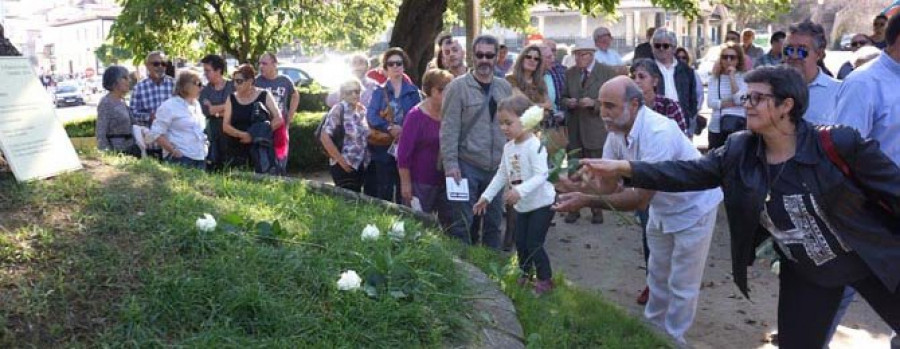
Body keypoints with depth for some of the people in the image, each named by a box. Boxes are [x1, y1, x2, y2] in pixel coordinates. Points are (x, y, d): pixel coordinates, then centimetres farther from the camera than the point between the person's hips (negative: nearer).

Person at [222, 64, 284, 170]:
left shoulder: (264, 96, 3)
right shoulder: (232, 99, 10)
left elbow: (278, 120, -2)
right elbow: (225, 126, 5)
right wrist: (242, 134, -15)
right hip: (236, 152, 2)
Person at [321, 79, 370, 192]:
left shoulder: (362, 110, 9)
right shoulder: (338, 110, -11)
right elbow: (324, 137, -18)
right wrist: (340, 160, -18)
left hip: (361, 165, 7)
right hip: (344, 166, -7)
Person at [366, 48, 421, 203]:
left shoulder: (413, 91, 8)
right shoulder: (379, 92, 8)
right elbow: (371, 115, -6)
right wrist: (389, 128, -21)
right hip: (384, 147, 0)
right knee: (384, 189, 2)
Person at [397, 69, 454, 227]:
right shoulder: (416, 115, -8)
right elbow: (404, 152, -9)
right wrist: (405, 183, -11)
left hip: (445, 181, 5)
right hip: (421, 183, -5)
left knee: (449, 223, 4)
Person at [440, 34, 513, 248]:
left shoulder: (505, 88, 9)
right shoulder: (458, 87, -7)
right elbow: (449, 128, -11)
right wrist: (450, 163, -16)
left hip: (497, 166, 5)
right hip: (466, 166, -5)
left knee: (494, 221, 14)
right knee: (462, 222, 0)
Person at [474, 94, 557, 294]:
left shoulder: (535, 146, -22)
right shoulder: (508, 147, 3)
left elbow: (541, 175, -30)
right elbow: (502, 174, 11)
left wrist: (519, 191, -42)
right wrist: (486, 196, 8)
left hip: (541, 203, -7)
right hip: (522, 205, 8)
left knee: (533, 244, -6)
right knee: (520, 242, 13)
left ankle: (545, 280, 12)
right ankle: (525, 273, 36)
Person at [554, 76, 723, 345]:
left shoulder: (658, 133, -37)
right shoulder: (617, 130, -11)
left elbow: (640, 198, -39)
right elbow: (608, 184, -8)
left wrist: (587, 201, -42)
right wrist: (576, 185, -26)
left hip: (693, 209, -8)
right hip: (661, 208, 8)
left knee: (682, 285, 5)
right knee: (658, 275, 23)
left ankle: (672, 340, 23)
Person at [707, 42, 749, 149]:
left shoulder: (744, 77, -1)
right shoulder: (715, 78, 6)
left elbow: (740, 99, -14)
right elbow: (710, 102, -5)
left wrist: (732, 77, -13)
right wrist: (732, 103, -11)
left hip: (738, 125, -3)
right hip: (716, 127, 3)